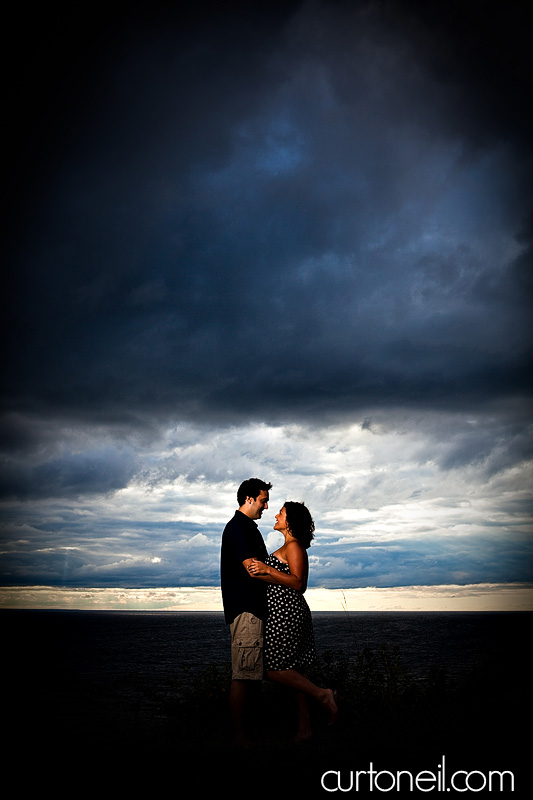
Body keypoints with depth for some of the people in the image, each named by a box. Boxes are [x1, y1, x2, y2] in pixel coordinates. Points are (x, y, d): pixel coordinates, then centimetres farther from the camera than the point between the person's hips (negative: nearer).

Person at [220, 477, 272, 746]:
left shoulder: (249, 528, 22)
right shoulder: (237, 527, -10)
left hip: (255, 608, 10)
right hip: (245, 609, -10)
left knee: (253, 673, 12)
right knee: (244, 674, -8)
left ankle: (244, 729, 18)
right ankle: (240, 736, -3)